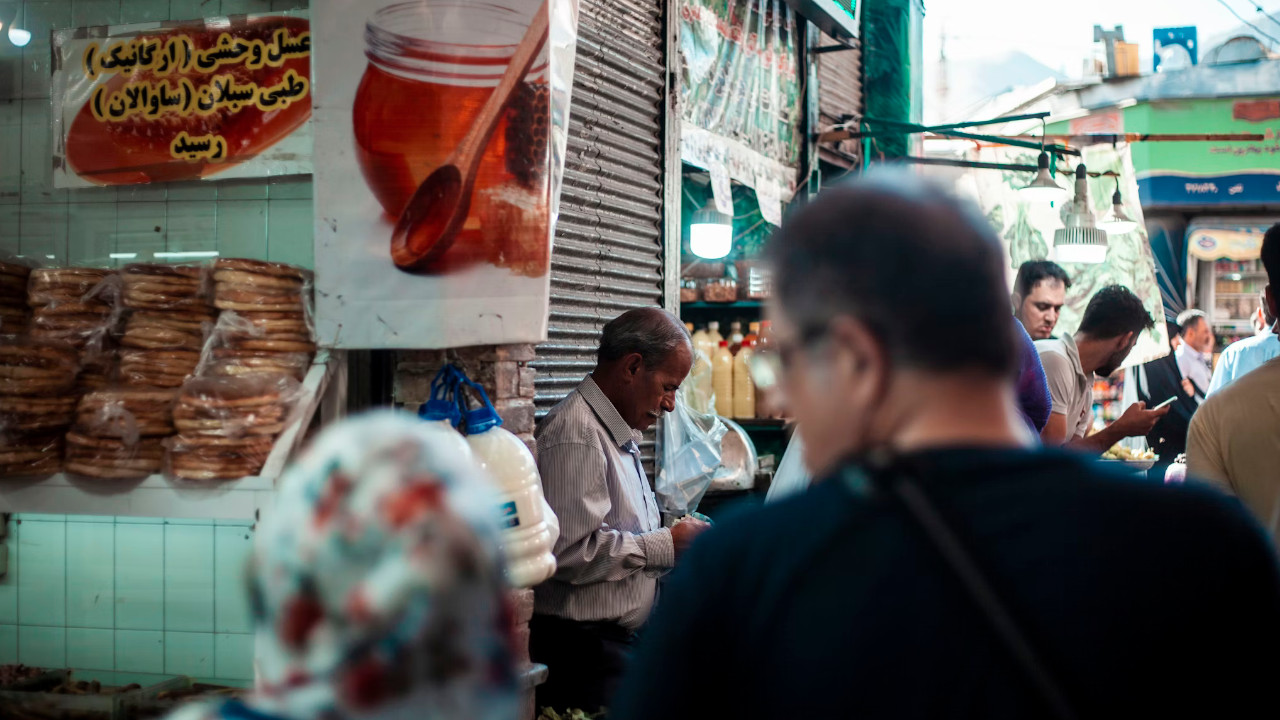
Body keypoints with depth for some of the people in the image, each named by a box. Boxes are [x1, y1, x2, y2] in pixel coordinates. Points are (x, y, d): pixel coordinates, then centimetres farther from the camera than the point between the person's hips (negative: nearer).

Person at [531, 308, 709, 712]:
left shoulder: (618, 435, 18)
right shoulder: (576, 437, -17)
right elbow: (571, 552, -26)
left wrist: (675, 539, 9)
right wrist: (667, 545, -16)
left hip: (620, 643, 10)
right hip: (581, 649, -10)